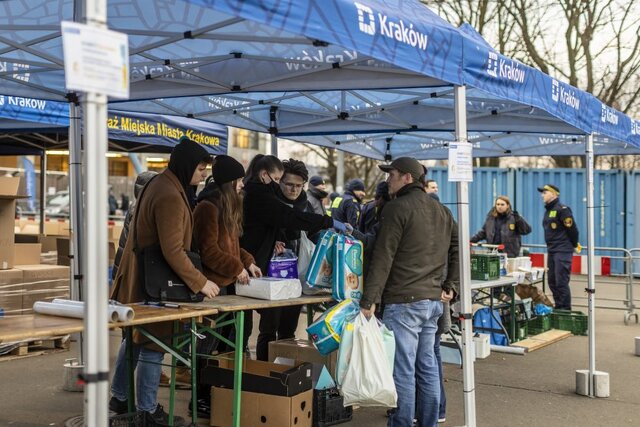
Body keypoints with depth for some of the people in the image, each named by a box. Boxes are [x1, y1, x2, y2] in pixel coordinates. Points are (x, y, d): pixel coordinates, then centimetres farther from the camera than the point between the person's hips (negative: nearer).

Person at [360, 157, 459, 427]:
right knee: (427, 366, 14)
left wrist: (369, 300, -15)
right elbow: (458, 248, 20)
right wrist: (451, 285, 18)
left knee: (402, 370, -4)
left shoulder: (397, 208, -10)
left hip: (403, 301, -8)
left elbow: (383, 258, -14)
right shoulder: (441, 211, 15)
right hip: (433, 300, 8)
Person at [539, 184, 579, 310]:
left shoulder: (562, 209, -12)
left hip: (563, 251, -9)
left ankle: (565, 310, -2)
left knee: (561, 282, -9)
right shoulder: (548, 210, 16)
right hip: (551, 251, 9)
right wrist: (551, 246, 16)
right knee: (552, 281, 11)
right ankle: (558, 308, 20)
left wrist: (574, 245, -2)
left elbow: (572, 229, -13)